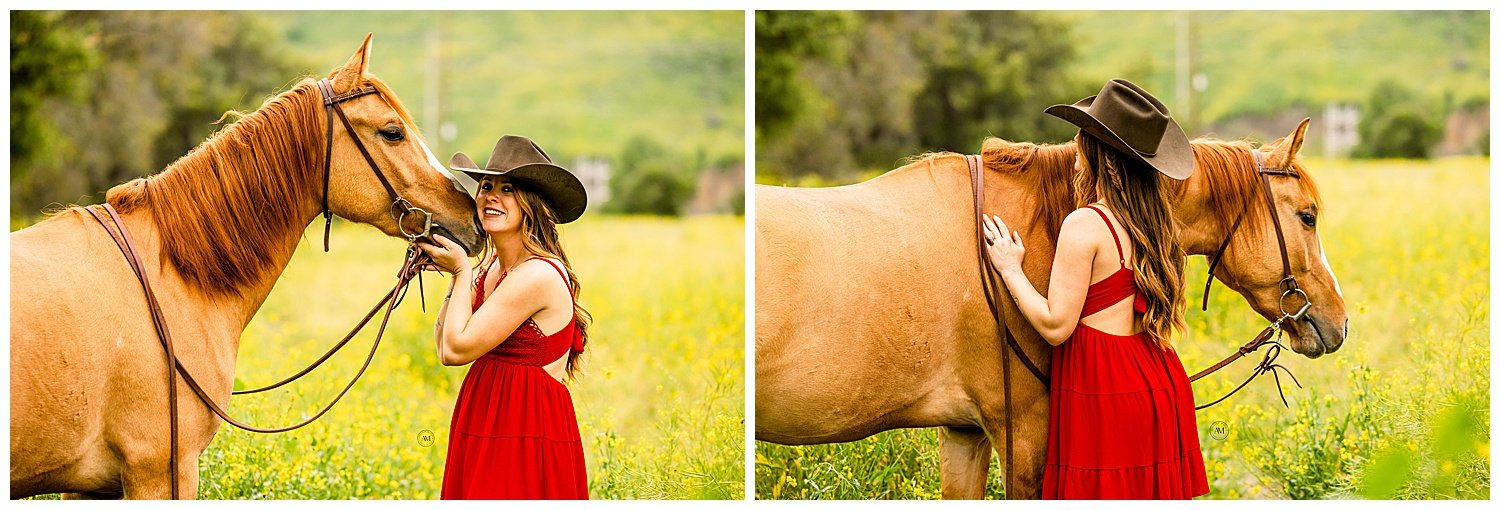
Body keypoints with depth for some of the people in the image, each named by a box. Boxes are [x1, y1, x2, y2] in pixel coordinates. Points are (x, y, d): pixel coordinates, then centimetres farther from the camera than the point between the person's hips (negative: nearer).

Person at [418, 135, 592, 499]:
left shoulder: (539, 275, -18)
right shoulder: (491, 266, 9)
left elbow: (457, 349, -16)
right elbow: (445, 348, 9)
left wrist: (461, 273, -6)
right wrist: (456, 274, 4)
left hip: (530, 439, -9)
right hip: (485, 435, 9)